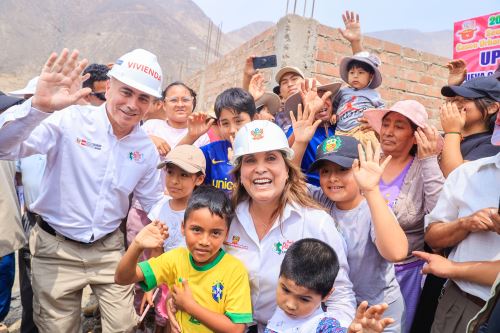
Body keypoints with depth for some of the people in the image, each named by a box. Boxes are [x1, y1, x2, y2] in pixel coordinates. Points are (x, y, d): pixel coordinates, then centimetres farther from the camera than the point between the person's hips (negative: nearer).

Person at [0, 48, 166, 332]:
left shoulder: (147, 148, -2)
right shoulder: (70, 121, -16)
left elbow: (154, 202, 8)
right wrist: (39, 106, -41)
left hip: (109, 249, 3)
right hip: (57, 248, -2)